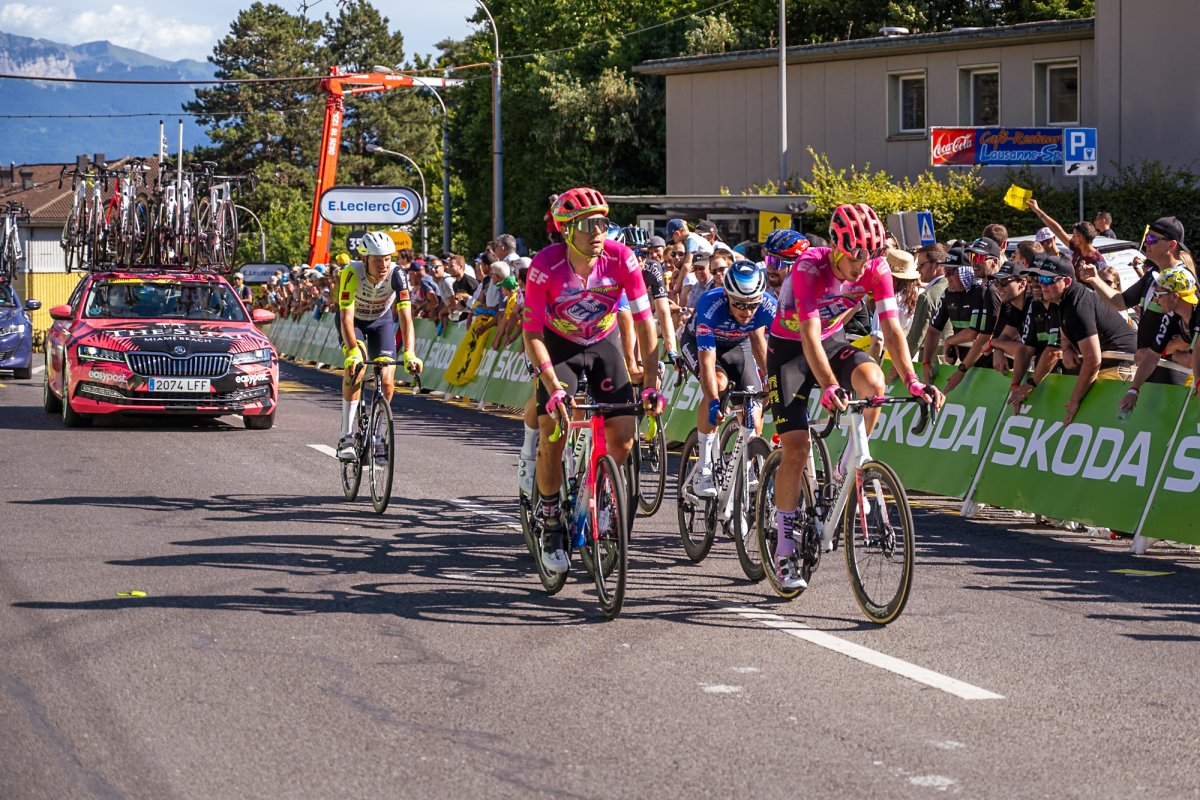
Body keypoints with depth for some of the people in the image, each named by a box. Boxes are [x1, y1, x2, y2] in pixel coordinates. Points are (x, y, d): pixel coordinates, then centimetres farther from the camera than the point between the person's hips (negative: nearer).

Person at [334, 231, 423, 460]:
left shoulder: (397, 275, -31)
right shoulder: (352, 273, -34)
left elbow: (406, 317, -35)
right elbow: (346, 317, -38)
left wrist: (410, 353, -48)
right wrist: (353, 352, -52)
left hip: (381, 320, 2)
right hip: (353, 319, -2)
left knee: (387, 383, -13)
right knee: (356, 364, -29)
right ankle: (347, 436, -26)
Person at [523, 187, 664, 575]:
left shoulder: (621, 259, -24)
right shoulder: (546, 265, -28)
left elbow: (644, 321, -19)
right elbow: (532, 334, -24)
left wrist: (651, 383, -25)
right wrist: (553, 388, -35)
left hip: (603, 344, 2)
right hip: (559, 346, -2)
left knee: (623, 441, -10)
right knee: (552, 436, -17)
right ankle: (551, 522, 2)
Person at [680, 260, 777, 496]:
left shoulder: (768, 307, -32)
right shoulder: (710, 306, -41)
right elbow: (707, 361, -44)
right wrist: (714, 404, -52)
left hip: (736, 345, 3)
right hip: (698, 344, -3)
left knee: (753, 409, -13)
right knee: (718, 384, -31)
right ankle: (703, 468, -22)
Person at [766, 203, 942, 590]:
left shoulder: (877, 269, -19)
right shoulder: (809, 267, -31)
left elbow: (892, 329, -19)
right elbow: (809, 336, -37)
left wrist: (912, 380, -34)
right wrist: (829, 387, -51)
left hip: (833, 341, 3)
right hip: (790, 348, -3)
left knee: (872, 382, -30)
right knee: (796, 448, -11)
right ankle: (785, 548, -2)